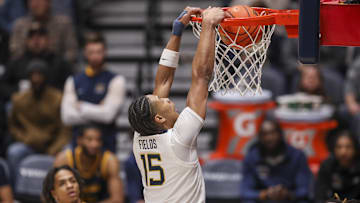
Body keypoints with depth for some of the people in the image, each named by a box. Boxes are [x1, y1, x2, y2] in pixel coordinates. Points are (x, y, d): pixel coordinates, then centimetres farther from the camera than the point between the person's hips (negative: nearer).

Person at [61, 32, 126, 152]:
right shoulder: (73, 82, 12)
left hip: (106, 146, -3)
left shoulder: (115, 81, 1)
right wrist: (97, 112, -7)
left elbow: (108, 115, -12)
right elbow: (67, 116, 0)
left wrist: (81, 107, -1)